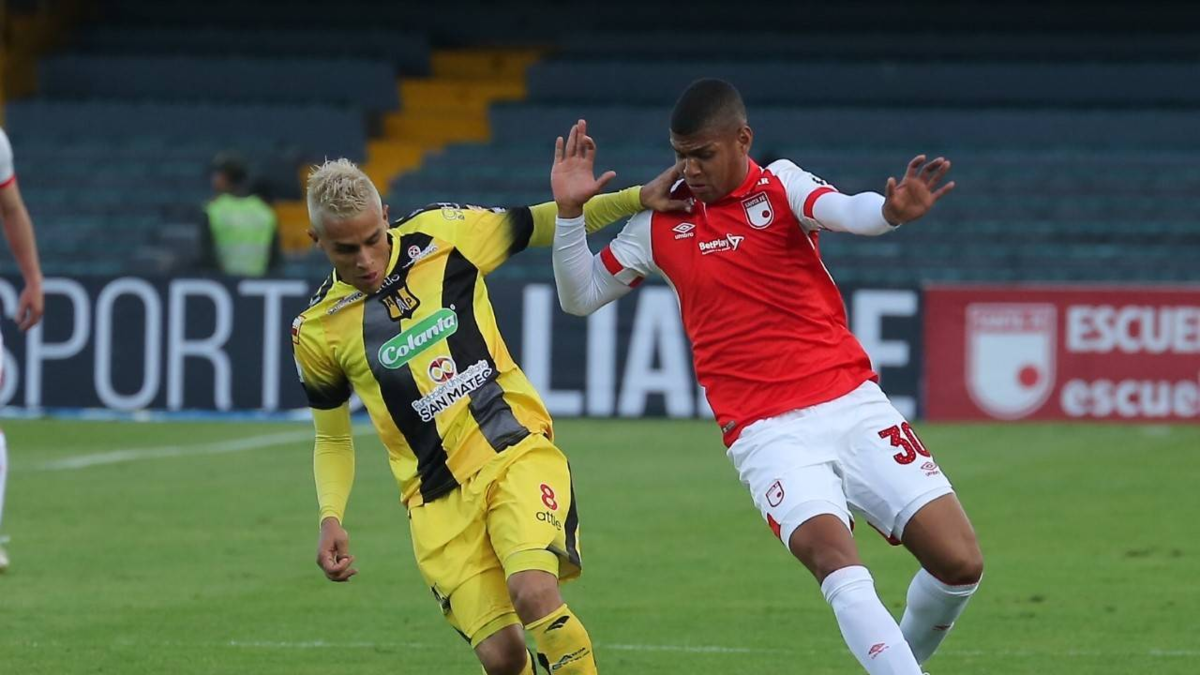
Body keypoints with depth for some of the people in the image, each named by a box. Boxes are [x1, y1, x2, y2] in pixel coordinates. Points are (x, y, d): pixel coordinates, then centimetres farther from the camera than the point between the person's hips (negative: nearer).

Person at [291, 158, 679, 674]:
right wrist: (331, 519, -1)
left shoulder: (441, 234, -1)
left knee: (532, 593, -29)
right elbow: (332, 440, 15)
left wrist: (637, 199, 0)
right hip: (439, 501, 1)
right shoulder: (317, 332, 2)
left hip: (519, 455, -1)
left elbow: (539, 226, 12)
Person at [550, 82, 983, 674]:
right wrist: (570, 212, -1)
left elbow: (844, 212, -22)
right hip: (769, 434, 0)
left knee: (960, 563, -5)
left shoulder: (780, 187, 0)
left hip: (853, 404, 0)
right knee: (837, 563, -26)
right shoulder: (660, 224, 7)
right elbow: (581, 296, 16)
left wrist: (891, 210, -45)